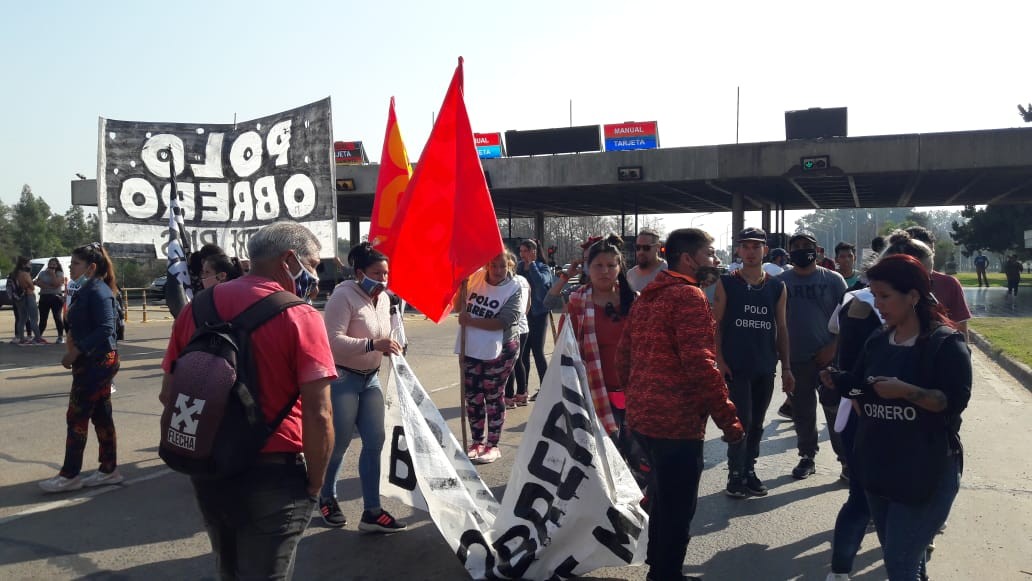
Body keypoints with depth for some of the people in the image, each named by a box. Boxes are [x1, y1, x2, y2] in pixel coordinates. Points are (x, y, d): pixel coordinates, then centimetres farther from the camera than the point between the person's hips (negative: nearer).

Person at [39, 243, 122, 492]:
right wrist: (76, 352, 5)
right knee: (101, 415, 12)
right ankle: (109, 469, 19)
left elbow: (105, 329, -24)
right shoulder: (88, 290, 13)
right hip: (95, 361, 9)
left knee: (77, 416, -2)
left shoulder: (98, 292, -16)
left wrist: (75, 351, -21)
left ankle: (70, 475, 6)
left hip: (97, 362, -9)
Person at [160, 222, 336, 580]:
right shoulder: (300, 317, -16)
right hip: (272, 475, -5)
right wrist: (314, 484, -7)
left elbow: (168, 394, 8)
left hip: (206, 471, 6)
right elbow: (318, 416, -21)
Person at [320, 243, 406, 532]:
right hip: (342, 378, -7)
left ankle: (372, 512, 9)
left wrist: (389, 346, -2)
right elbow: (333, 340, -26)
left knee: (375, 441, 2)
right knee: (338, 444, 5)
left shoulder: (383, 299, 6)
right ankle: (327, 498, 31)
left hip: (370, 378, 7)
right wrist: (373, 345, -33)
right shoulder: (344, 296, -18)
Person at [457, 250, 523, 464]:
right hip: (472, 348, 4)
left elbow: (503, 322, -22)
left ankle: (493, 445, 17)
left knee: (494, 396, 5)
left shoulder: (513, 288, -12)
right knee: (473, 396, 10)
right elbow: (458, 306, 9)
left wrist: (470, 321, -22)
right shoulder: (475, 277, -2)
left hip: (499, 350, -4)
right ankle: (477, 441, 25)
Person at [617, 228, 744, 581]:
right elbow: (699, 363, -22)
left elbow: (623, 357, 17)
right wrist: (729, 419, -16)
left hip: (642, 417, 9)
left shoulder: (646, 297, 14)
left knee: (662, 499, 25)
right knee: (677, 507, 5)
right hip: (676, 421, -9)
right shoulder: (688, 296, -13)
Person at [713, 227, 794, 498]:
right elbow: (716, 324, -3)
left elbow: (781, 328, 10)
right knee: (741, 420, -6)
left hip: (765, 367, 4)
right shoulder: (726, 284, -3)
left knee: (757, 424, 11)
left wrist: (786, 367, 7)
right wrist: (719, 360, -12)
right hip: (735, 366, -4)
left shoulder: (777, 287, 7)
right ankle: (735, 475, 8)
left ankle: (749, 471, 25)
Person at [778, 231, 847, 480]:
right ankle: (807, 457, 22)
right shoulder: (781, 281, 4)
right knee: (802, 412, 10)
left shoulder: (833, 280, 1)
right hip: (796, 358, 2)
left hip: (829, 356, -2)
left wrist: (833, 347, -9)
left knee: (836, 410, 0)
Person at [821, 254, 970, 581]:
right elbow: (861, 391, 13)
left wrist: (905, 391, -30)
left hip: (926, 472, -6)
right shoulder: (877, 342, 8)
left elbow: (956, 400, -18)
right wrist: (838, 382, -7)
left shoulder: (946, 343, -11)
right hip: (877, 466, 7)